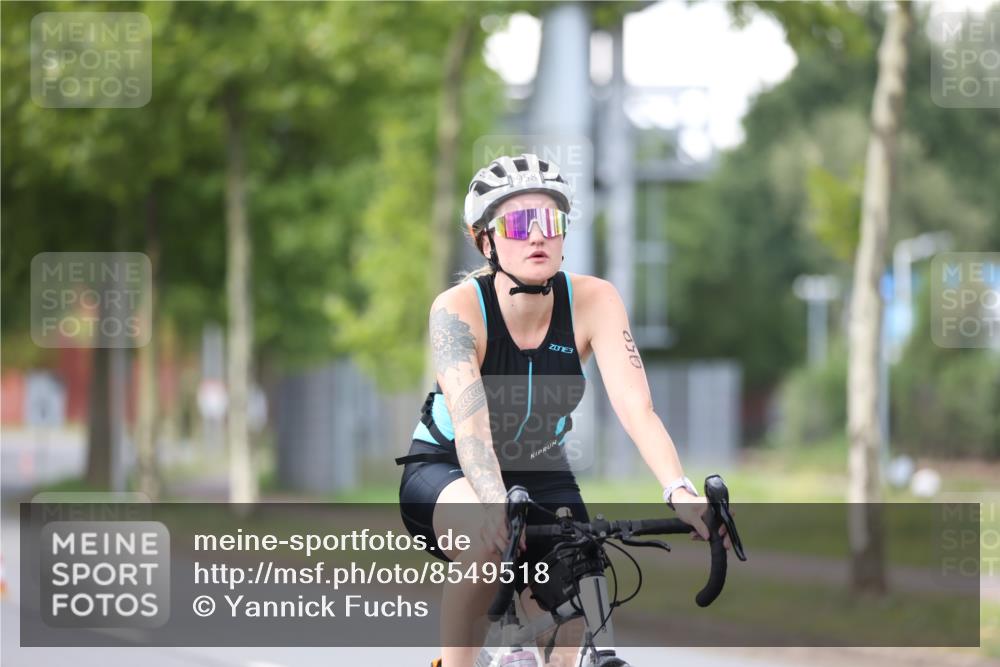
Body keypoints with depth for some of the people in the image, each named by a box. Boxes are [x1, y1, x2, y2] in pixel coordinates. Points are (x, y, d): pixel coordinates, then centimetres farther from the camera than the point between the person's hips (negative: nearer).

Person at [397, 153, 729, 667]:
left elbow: (635, 408, -29)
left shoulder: (593, 301, -19)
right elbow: (469, 418, -41)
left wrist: (680, 492, -47)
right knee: (486, 537, -38)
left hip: (540, 475, 3)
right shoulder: (458, 308, -26)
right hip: (446, 473, -3)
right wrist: (494, 503, -61)